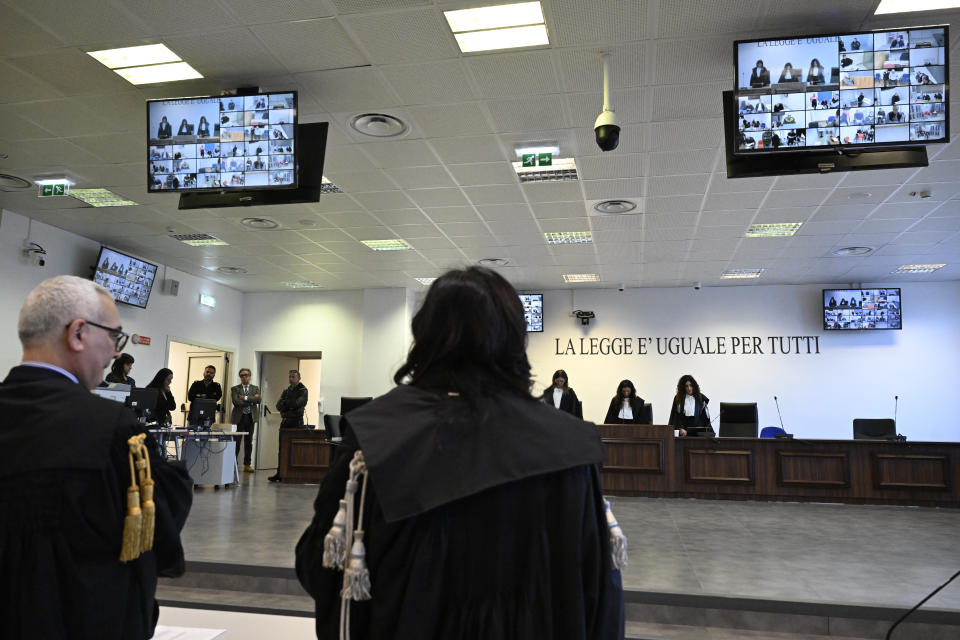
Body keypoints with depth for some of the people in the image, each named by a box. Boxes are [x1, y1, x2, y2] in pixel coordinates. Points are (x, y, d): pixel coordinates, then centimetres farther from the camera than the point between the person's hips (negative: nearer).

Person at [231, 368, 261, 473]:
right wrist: (251, 400, -9)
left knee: (249, 442, 5)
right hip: (239, 417, -2)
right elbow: (236, 402, -11)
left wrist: (245, 398, -12)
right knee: (236, 442, -3)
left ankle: (247, 464, 11)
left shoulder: (255, 388, 12)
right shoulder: (235, 389, 5)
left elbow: (258, 400, -6)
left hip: (250, 417, 2)